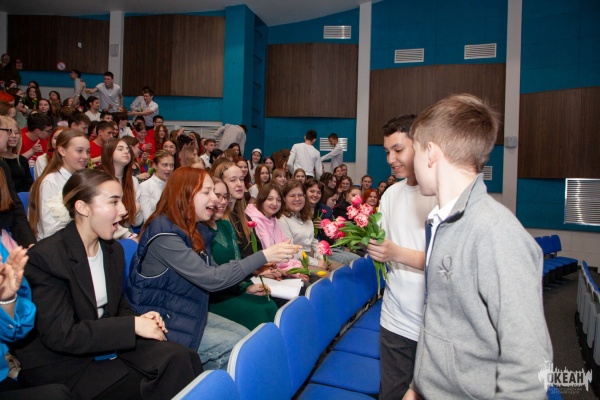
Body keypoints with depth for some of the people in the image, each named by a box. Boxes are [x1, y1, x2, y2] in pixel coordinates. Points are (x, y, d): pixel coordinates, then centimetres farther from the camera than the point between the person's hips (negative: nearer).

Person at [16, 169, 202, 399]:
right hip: (62, 365, -6)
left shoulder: (114, 250, 5)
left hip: (108, 348, 6)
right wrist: (133, 325, -21)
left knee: (181, 359, -20)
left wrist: (138, 320, -7)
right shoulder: (44, 257, -16)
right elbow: (61, 335, -20)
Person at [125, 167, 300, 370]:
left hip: (190, 313, 8)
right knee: (236, 347, -10)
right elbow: (210, 279, -30)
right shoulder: (164, 234, -25)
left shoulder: (196, 229, 3)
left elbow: (213, 272, 6)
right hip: (162, 323, -8)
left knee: (245, 335, 0)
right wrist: (263, 256, -32)